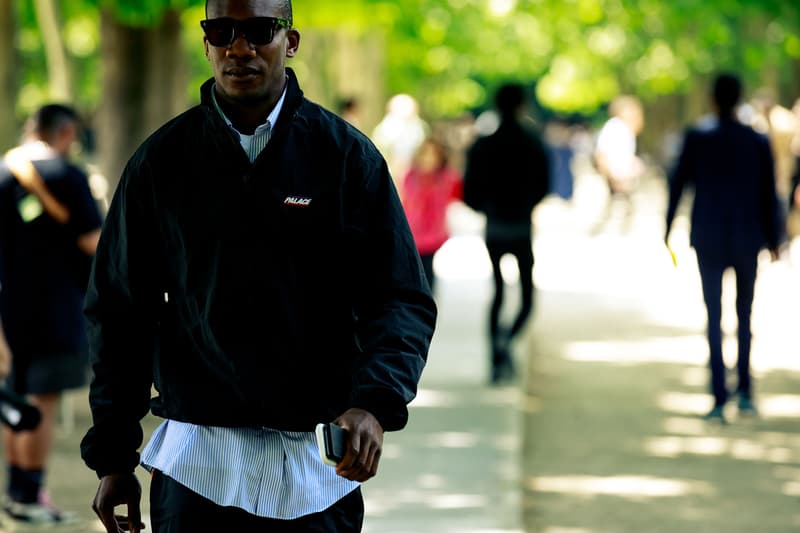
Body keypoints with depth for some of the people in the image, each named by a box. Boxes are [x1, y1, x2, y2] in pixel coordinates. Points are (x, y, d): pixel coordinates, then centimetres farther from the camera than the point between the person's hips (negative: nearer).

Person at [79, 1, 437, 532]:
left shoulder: (347, 155, 0)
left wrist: (376, 404, -20)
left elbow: (402, 300, -2)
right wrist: (112, 458, 4)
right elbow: (120, 313, 7)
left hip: (315, 464, 0)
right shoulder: (161, 160, 3)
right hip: (194, 463, 0)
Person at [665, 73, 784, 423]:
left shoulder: (696, 138, -5)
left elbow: (677, 184, -1)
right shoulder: (758, 142, -3)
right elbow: (769, 194, -1)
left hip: (708, 240, -1)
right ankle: (744, 391, 6)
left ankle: (719, 398, -5)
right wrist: (773, 240, 8)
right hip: (747, 239, 1)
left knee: (714, 319, 3)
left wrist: (667, 229, 10)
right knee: (744, 315, 16)